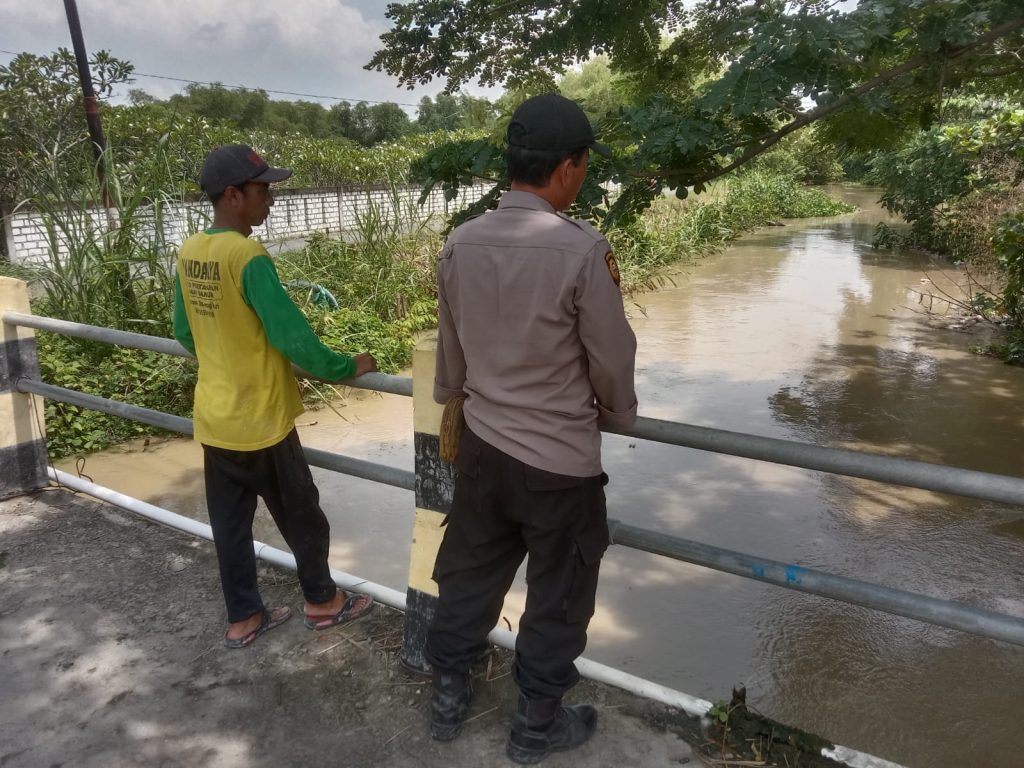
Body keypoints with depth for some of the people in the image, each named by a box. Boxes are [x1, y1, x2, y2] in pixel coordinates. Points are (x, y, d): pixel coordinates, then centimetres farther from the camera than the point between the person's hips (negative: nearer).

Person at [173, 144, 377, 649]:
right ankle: (322, 602, 31)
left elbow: (185, 334, 12)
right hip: (259, 421, -7)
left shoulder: (188, 253, 3)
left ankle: (242, 619, 30)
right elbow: (292, 337, -23)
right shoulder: (249, 258, -22)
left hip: (214, 418, 7)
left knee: (230, 523, 16)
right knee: (301, 517, 13)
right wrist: (345, 368, -9)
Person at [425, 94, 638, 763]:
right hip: (560, 458, -5)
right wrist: (619, 413, 10)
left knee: (468, 574, 22)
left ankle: (449, 696, 40)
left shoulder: (461, 243, -4)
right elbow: (612, 359, -11)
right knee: (558, 597, 15)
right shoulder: (583, 250, -21)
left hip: (482, 444, 6)